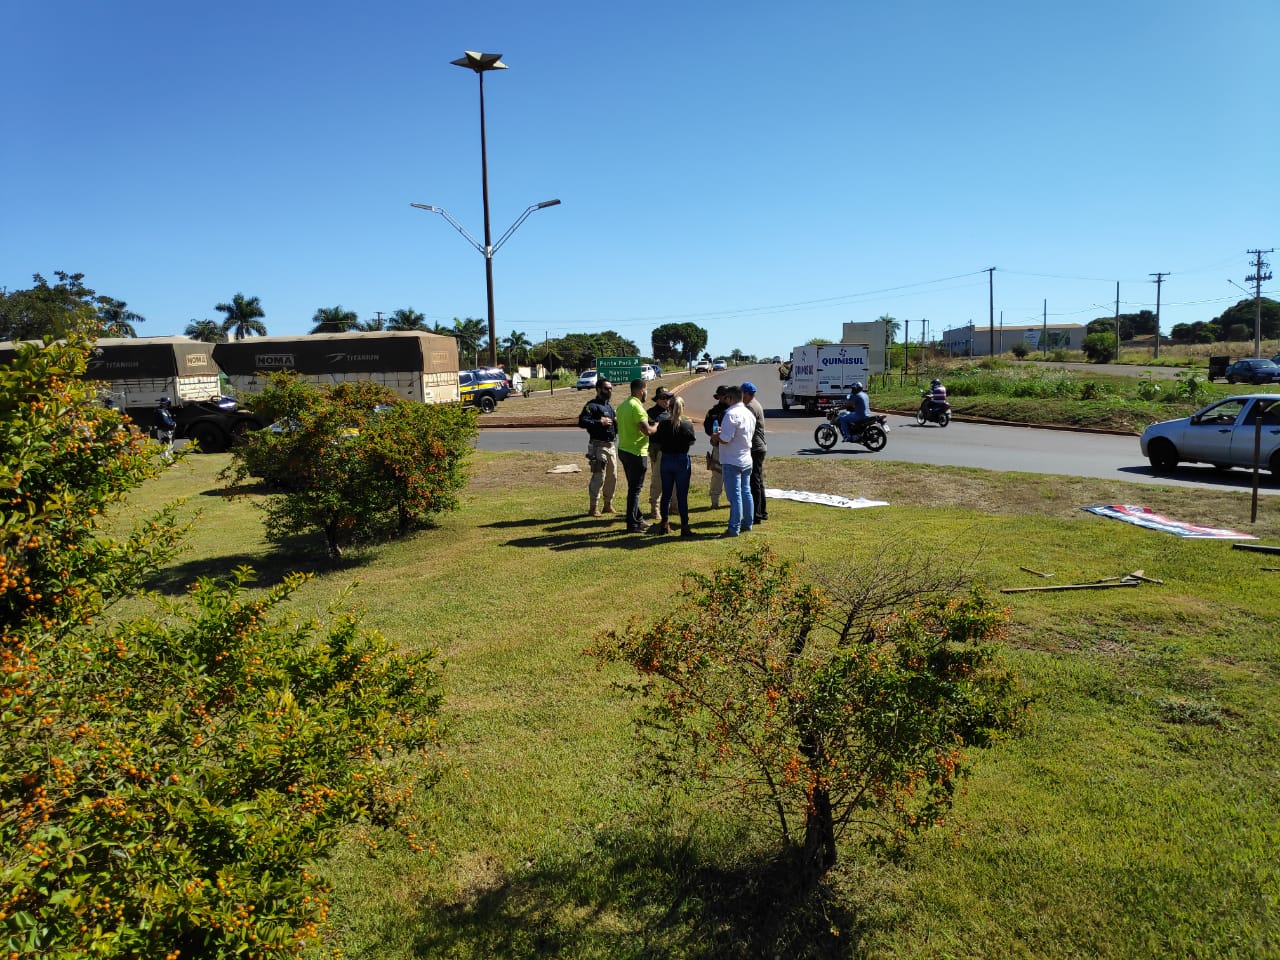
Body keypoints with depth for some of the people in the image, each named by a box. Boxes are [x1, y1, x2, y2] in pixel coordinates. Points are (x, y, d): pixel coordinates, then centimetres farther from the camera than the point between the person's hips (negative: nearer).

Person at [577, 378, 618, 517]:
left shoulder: (609, 406, 19)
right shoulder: (592, 405, -9)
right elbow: (582, 422, -21)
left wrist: (617, 421, 5)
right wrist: (600, 422, -23)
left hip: (611, 445, 9)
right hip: (598, 446, -9)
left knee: (612, 477, 12)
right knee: (598, 476, -9)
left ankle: (608, 505, 24)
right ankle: (594, 508, -2)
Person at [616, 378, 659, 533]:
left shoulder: (623, 405, 11)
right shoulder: (636, 407, -18)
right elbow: (647, 430, -25)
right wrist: (657, 425, -4)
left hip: (623, 449, 9)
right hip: (636, 452, -9)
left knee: (634, 487, 18)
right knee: (635, 489, -2)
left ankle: (637, 519, 27)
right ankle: (632, 525, 1)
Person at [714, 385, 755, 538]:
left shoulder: (731, 414, -19)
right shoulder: (749, 414, 11)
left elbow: (725, 439, -24)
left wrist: (716, 436, -3)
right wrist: (722, 433, 19)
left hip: (732, 461, -9)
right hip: (746, 459, 9)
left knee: (734, 495, -5)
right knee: (746, 492, 14)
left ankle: (734, 529, -1)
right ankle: (747, 525, 22)